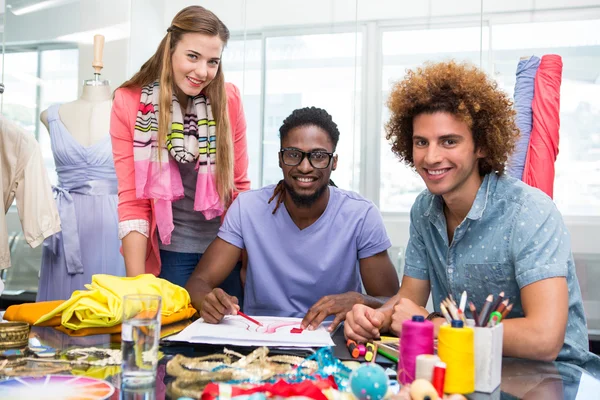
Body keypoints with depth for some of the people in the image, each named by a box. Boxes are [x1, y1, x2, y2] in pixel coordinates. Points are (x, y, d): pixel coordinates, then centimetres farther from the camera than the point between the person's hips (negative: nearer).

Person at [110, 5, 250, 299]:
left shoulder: (228, 100, -6)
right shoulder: (129, 103, -10)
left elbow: (239, 184, 3)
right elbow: (132, 201, -10)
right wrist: (136, 284, -16)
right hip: (169, 250, -1)